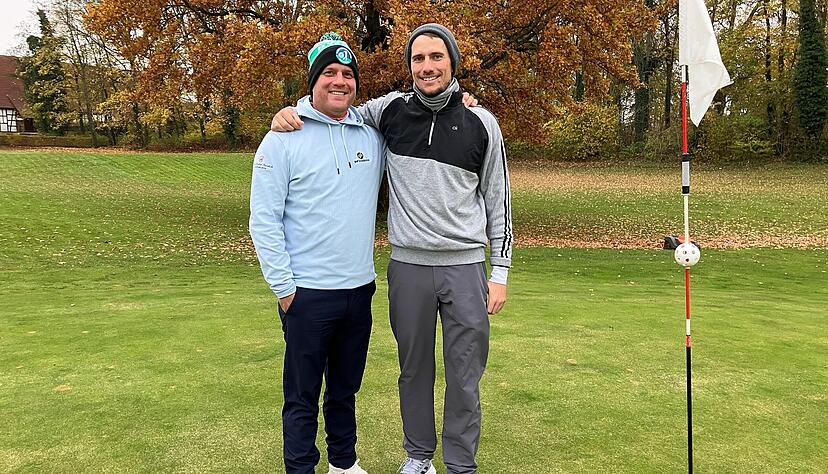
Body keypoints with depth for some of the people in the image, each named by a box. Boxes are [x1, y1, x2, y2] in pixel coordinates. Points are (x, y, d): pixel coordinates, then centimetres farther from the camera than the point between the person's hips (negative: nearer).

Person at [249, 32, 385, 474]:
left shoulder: (373, 134, 5)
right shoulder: (283, 138, -7)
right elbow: (263, 219, -8)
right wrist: (283, 286, -11)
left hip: (360, 289, 4)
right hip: (307, 293, -4)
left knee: (346, 389, 20)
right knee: (302, 396, 7)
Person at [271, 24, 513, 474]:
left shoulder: (481, 123, 0)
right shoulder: (390, 110, 1)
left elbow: (498, 200, 4)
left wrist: (500, 273, 2)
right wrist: (291, 112, -4)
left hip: (466, 267, -1)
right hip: (408, 266, 1)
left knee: (464, 374, 6)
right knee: (414, 367, 13)